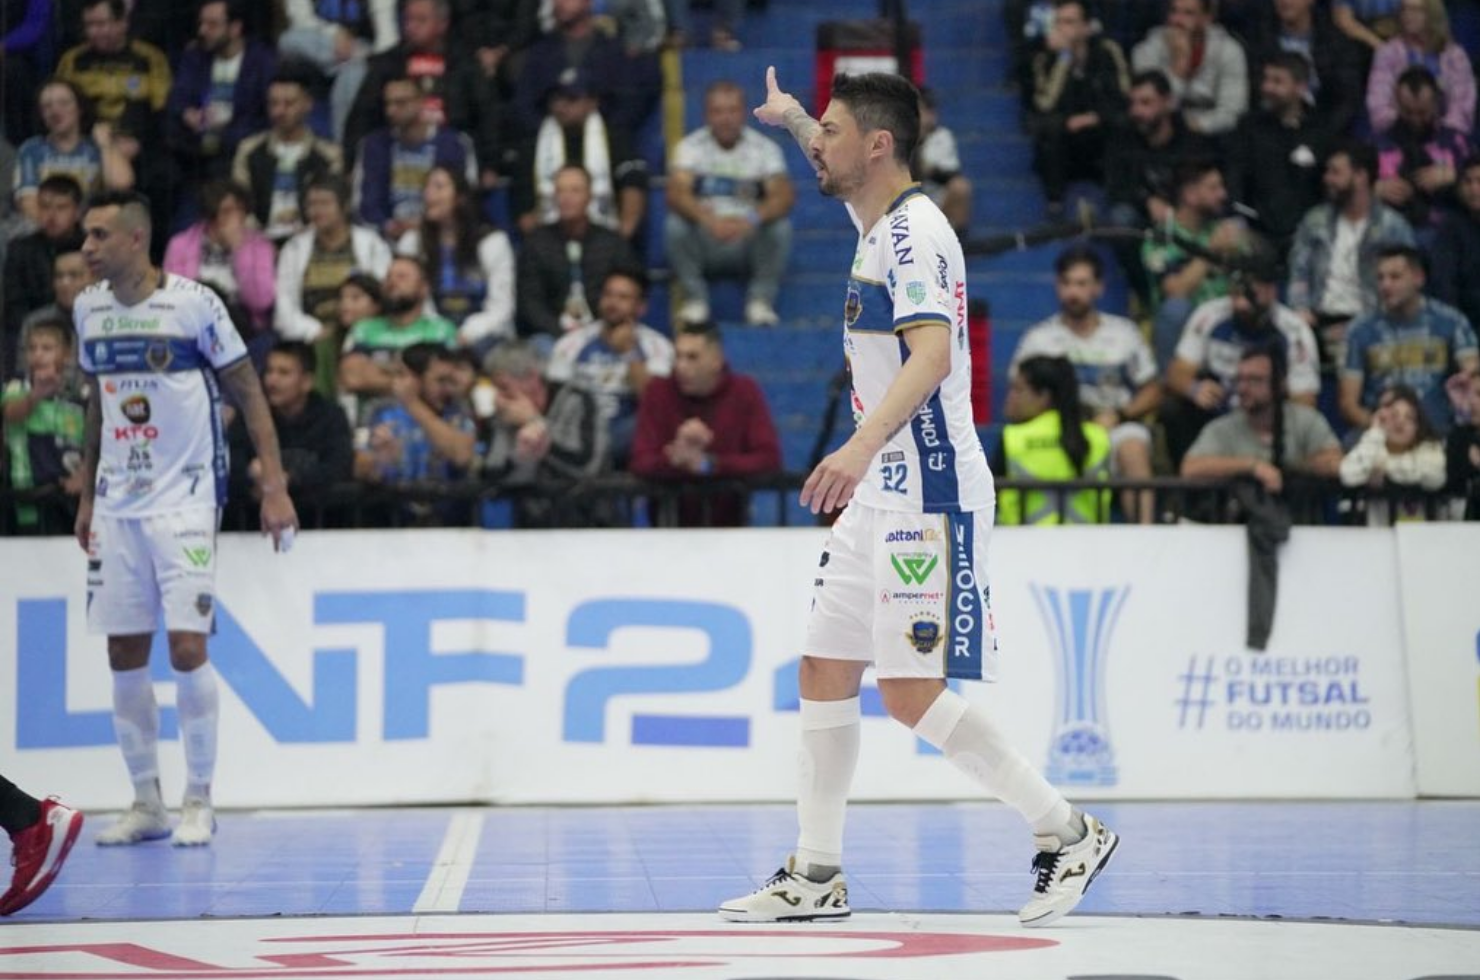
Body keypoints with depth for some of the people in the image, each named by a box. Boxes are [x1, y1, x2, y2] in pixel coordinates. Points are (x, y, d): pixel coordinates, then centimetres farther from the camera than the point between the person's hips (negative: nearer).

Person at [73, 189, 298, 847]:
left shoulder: (194, 303, -10)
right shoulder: (89, 309, 6)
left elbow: (250, 396, -5)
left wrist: (275, 487, -10)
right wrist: (86, 495, 18)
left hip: (184, 501, -5)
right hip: (116, 505, 5)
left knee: (187, 648, -11)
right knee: (124, 656, 4)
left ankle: (199, 801, 1)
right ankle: (146, 803, 14)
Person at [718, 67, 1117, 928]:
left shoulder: (915, 231, -16)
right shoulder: (881, 220, 13)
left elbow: (932, 351, -33)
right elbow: (841, 170, 40)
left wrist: (862, 446, -44)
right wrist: (791, 117, 48)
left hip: (929, 498, -10)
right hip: (881, 495, 10)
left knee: (913, 693, -13)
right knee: (824, 672, 10)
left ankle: (1069, 834, -2)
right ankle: (816, 876, 17)